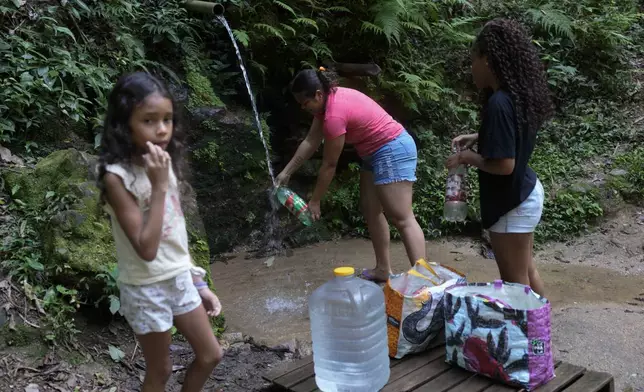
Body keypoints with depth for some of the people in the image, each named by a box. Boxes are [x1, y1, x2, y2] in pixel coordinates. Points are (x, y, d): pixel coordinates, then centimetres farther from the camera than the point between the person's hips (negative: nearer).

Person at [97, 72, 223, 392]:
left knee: (210, 355, 17)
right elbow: (146, 249, -27)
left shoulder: (165, 165, 0)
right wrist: (159, 186, -28)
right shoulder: (117, 176, -22)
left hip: (180, 278, 7)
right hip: (146, 288, -7)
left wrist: (199, 282, 11)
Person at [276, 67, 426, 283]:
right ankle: (383, 269, 20)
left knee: (402, 218, -12)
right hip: (377, 152, 11)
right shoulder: (330, 99, 3)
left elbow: (329, 165, -17)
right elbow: (310, 141, 10)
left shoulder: (334, 114, -25)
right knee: (371, 210, 14)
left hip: (393, 151, -11)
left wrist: (314, 201, -7)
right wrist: (286, 172, 11)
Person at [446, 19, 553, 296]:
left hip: (512, 203, -10)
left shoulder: (499, 103, -25)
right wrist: (478, 138, 11)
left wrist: (467, 157, -13)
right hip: (526, 193, 10)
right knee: (526, 271, 23)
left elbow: (504, 164, -27)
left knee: (515, 281, 5)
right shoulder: (518, 95, 4)